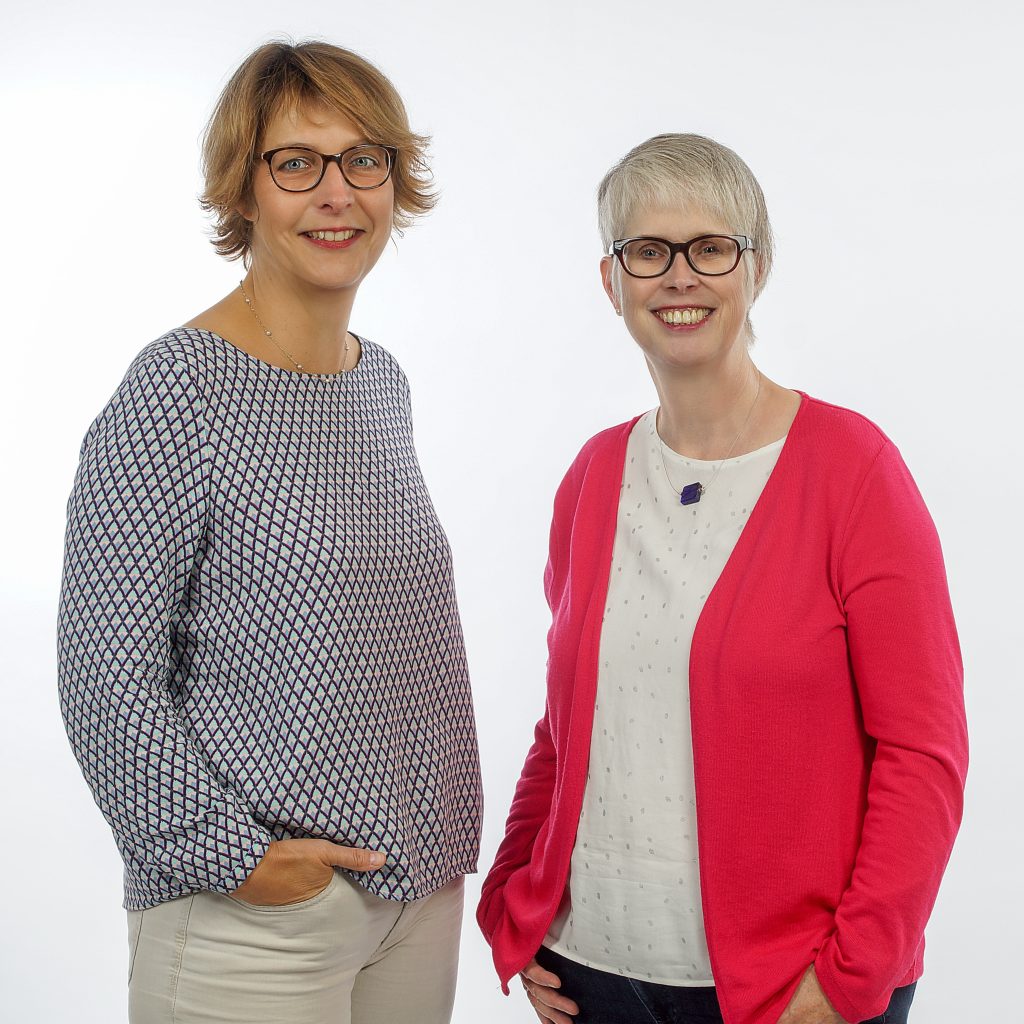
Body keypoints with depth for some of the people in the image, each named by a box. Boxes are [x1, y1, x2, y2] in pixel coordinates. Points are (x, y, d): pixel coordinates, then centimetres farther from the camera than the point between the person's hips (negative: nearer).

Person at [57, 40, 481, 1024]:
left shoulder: (384, 381, 8)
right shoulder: (177, 390, -14)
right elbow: (107, 675, -15)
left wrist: (438, 839, 12)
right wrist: (230, 856, -16)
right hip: (252, 913, -6)